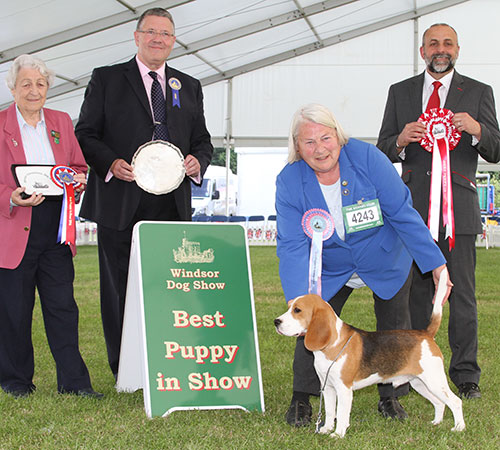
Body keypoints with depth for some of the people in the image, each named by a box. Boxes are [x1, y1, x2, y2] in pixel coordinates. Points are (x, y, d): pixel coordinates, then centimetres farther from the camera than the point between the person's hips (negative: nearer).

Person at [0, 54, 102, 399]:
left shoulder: (62, 122, 13)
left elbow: (79, 166, 19)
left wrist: (78, 180, -3)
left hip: (55, 229, 3)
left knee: (63, 306, 2)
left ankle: (74, 382, 9)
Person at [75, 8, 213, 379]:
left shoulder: (189, 87, 17)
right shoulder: (106, 79, 7)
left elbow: (202, 141, 19)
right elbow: (85, 133, 3)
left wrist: (198, 161, -4)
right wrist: (111, 163, -15)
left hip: (172, 206, 3)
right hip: (121, 204, -2)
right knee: (120, 289, 2)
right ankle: (124, 371, 12)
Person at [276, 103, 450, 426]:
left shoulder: (366, 158, -27)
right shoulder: (289, 182, -21)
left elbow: (402, 214, -22)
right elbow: (293, 246, -25)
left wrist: (436, 263, -22)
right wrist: (296, 300, -37)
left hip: (386, 263, 0)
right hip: (330, 270, 1)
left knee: (394, 328, 6)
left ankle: (391, 397, 25)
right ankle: (301, 399, 8)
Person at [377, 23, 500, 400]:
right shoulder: (400, 92, 13)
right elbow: (383, 151, 12)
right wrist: (401, 140, -11)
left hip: (458, 209, -1)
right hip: (414, 207, 2)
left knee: (462, 293, -1)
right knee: (416, 291, 5)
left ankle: (465, 374, 7)